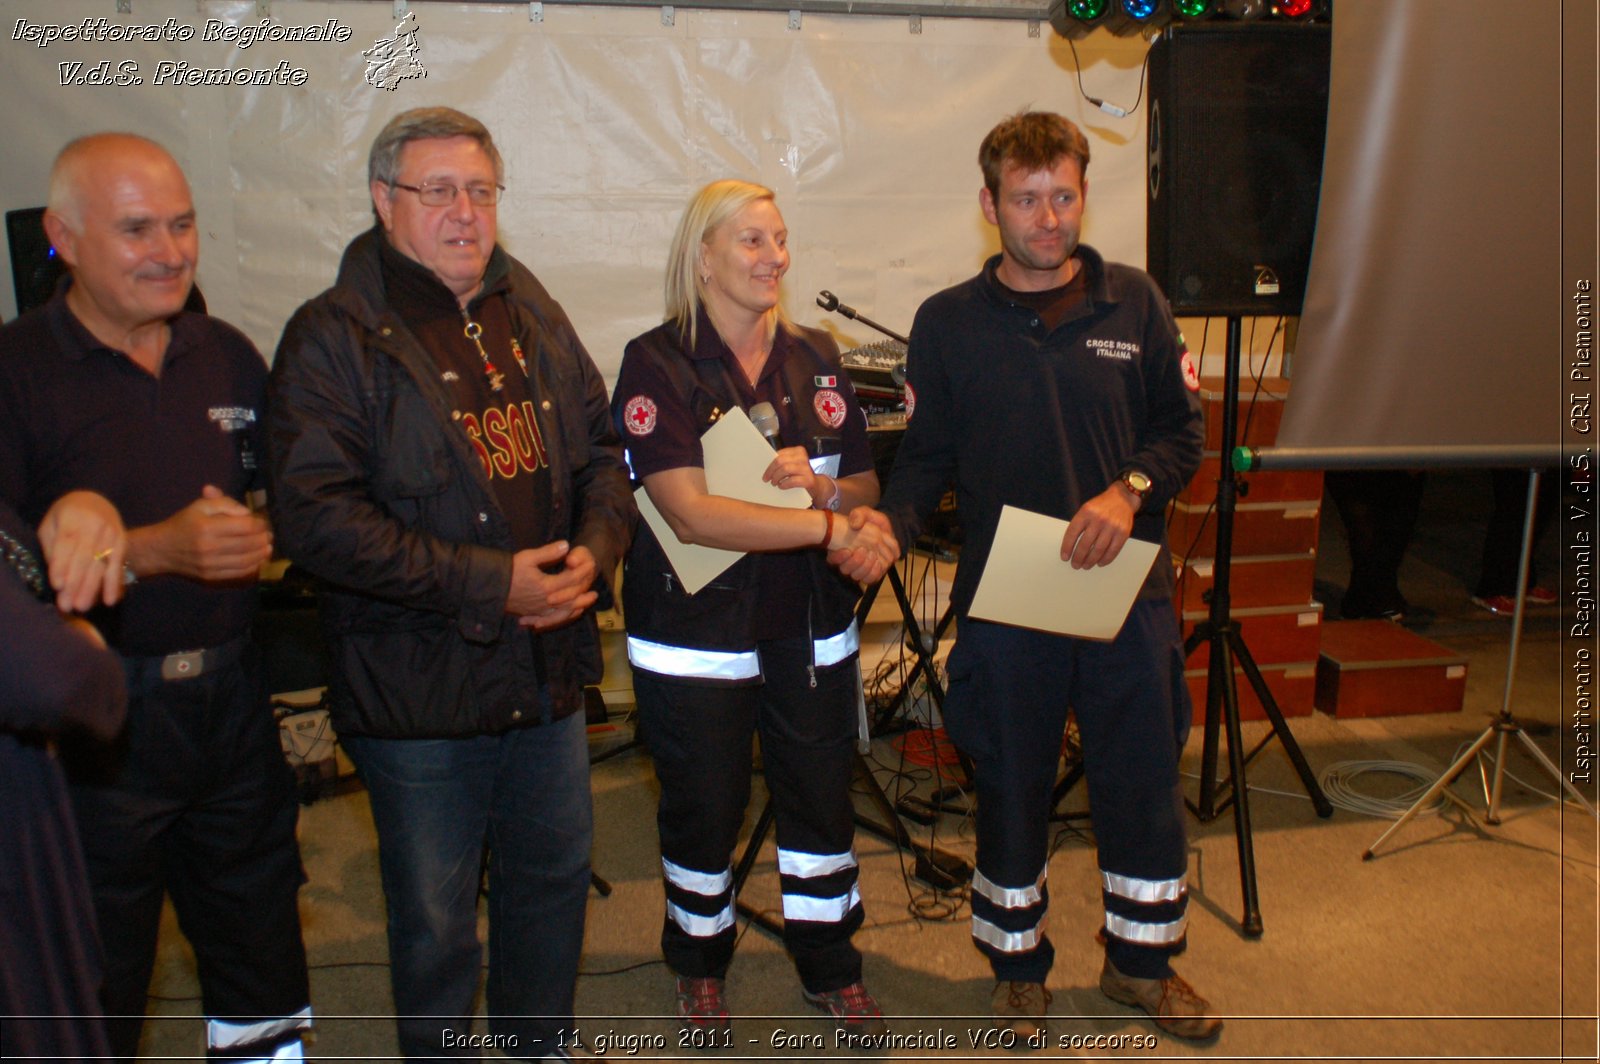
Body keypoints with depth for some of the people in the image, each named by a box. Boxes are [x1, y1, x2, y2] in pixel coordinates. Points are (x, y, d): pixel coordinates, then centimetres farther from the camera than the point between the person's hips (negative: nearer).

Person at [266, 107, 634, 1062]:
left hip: (552, 671, 6)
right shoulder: (334, 337, -9)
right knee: (435, 920, 10)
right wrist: (488, 583, -22)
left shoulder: (536, 318, 9)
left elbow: (604, 453, 13)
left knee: (555, 876, 21)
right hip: (421, 691, -5)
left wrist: (594, 552, -7)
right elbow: (315, 516, -18)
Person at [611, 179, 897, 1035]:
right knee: (704, 810, 11)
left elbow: (865, 489, 8)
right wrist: (831, 525, -26)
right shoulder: (656, 365, -10)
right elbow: (693, 514, -22)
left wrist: (818, 484, -15)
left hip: (810, 626, 4)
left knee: (821, 798, 13)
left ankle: (830, 967, 35)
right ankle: (699, 967, 37)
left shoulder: (815, 360, 6)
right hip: (695, 634, -4)